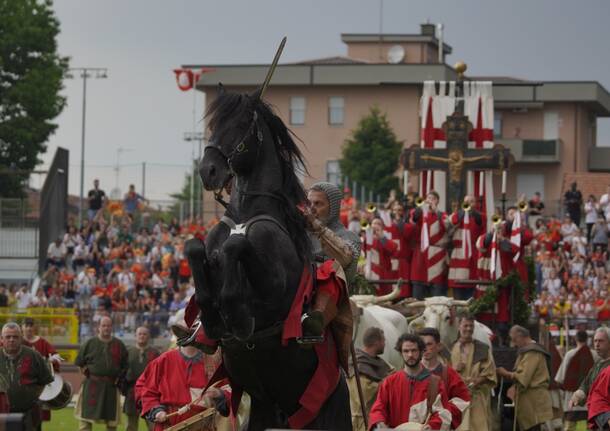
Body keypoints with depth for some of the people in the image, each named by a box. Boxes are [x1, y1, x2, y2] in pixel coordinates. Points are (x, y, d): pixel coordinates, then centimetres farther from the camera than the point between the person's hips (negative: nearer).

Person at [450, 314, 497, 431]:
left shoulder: (483, 349, 6)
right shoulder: (451, 349, 11)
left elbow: (490, 373, 1)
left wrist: (475, 382, -16)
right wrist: (455, 370, -12)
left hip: (477, 398, -1)